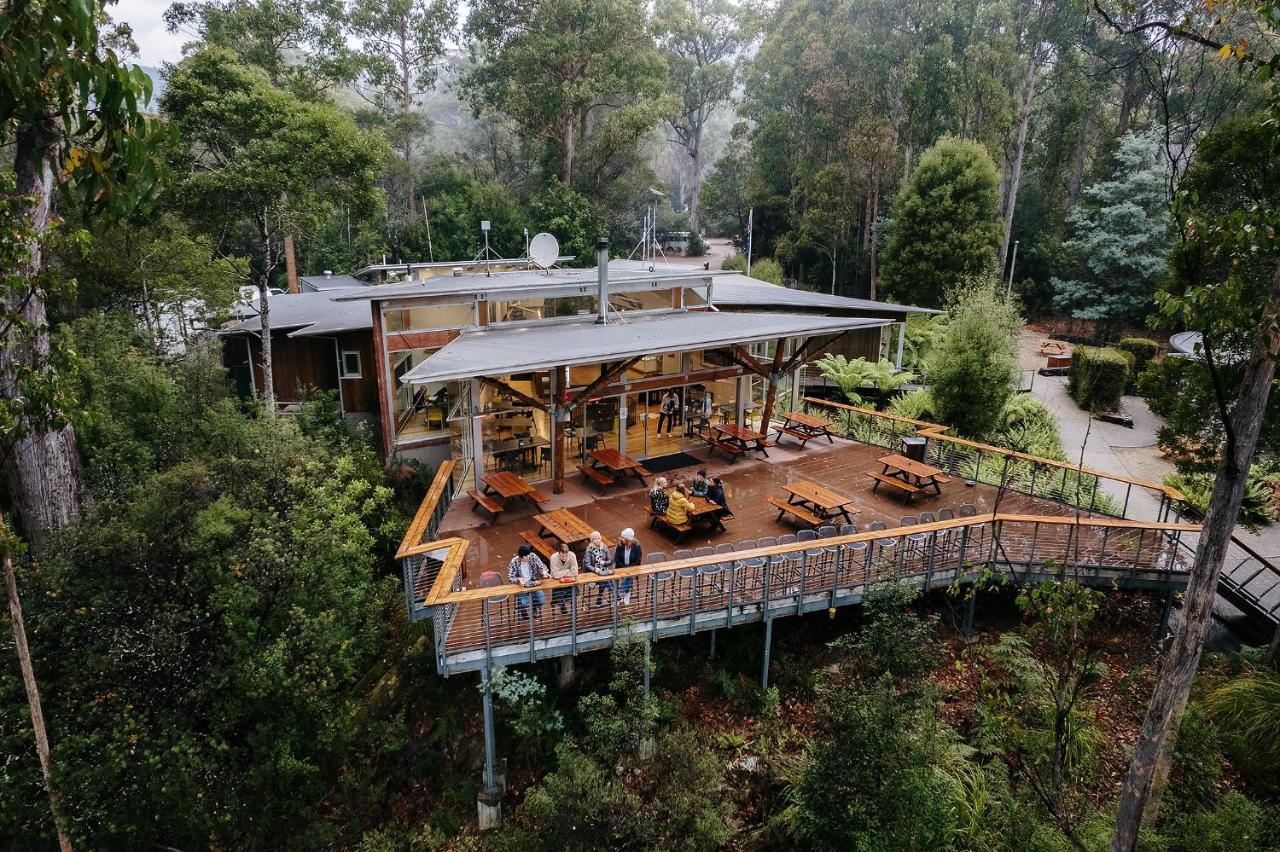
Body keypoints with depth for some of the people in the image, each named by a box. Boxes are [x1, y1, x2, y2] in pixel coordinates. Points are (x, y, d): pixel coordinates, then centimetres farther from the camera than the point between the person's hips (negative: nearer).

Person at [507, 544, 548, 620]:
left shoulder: (533, 557, -9)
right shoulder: (514, 562, -17)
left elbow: (542, 567, -1)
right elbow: (510, 578, -16)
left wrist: (544, 571, -25)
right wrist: (518, 580, -37)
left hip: (533, 583, 3)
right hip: (521, 585, -3)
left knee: (541, 600, -18)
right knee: (523, 603, -25)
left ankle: (535, 610, 17)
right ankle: (524, 614, 11)